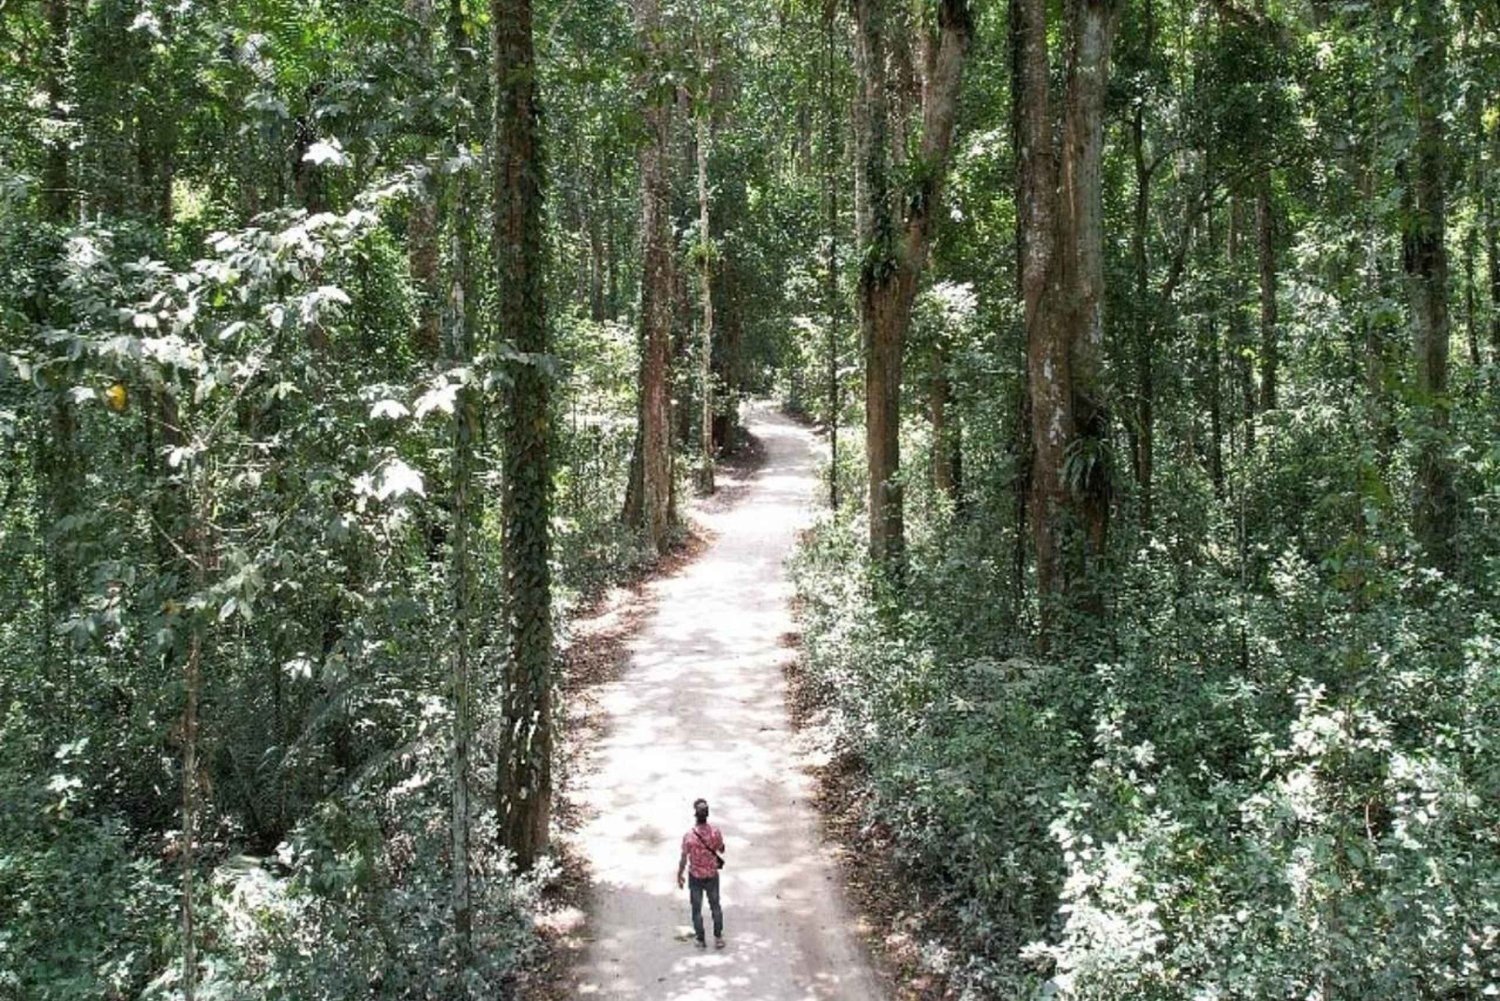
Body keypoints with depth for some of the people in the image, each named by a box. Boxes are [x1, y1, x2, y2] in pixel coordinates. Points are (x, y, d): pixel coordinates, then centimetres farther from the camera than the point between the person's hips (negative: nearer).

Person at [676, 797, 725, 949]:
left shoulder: (689, 835, -24)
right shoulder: (715, 831, -18)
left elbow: (684, 858, -14)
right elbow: (722, 849, 1)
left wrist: (679, 875, 1)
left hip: (695, 877, -2)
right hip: (712, 875, 2)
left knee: (697, 909, 16)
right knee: (715, 906, 21)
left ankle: (701, 940, 27)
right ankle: (718, 938, 30)